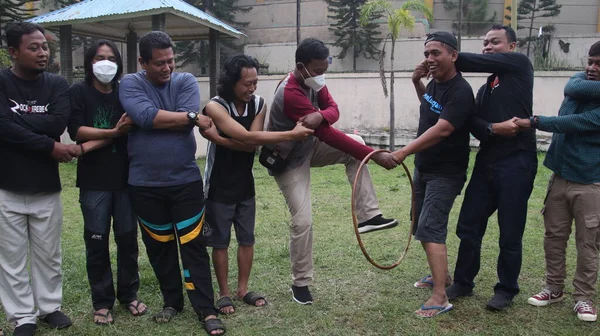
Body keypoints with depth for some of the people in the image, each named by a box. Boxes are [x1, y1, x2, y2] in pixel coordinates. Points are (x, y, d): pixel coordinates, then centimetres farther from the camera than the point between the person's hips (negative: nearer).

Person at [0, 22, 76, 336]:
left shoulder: (56, 84, 3)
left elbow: (58, 123, -13)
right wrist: (50, 146, -17)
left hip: (46, 186, 2)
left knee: (48, 254, 12)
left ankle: (50, 307, 29)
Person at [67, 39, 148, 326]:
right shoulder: (78, 92, 3)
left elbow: (129, 132, -6)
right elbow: (76, 131, -10)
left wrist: (94, 144, -15)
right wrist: (113, 132, -13)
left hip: (125, 177, 2)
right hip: (94, 180, -2)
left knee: (128, 238, 7)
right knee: (96, 242, 3)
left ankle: (129, 294, 22)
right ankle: (102, 302, 15)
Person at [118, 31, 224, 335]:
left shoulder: (186, 81, 0)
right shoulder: (130, 84, -2)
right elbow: (147, 117, -21)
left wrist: (157, 120, -12)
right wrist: (194, 118, -17)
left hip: (186, 180, 0)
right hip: (145, 184, 1)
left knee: (193, 245, 2)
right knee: (159, 247, 14)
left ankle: (206, 309, 10)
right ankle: (172, 301, 31)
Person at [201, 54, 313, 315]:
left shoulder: (259, 104, -6)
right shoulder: (215, 107, -21)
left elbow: (252, 144, -18)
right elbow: (248, 138, -33)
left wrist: (218, 137, -29)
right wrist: (292, 134, -33)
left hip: (245, 185, 5)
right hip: (219, 187, -5)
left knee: (247, 239, 11)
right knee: (221, 241, 6)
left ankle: (243, 289, 25)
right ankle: (224, 293, 20)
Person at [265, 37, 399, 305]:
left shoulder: (313, 81, -4)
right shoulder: (291, 94, -33)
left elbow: (334, 109, -13)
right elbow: (329, 136, -34)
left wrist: (319, 116, -40)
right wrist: (375, 156, -32)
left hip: (309, 147, 8)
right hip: (288, 161, -8)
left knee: (356, 143, -7)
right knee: (302, 220, -11)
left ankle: (368, 215, -6)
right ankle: (300, 283, 9)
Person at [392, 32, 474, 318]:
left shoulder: (460, 91, -23)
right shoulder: (435, 83, 3)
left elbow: (441, 130, -33)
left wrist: (404, 152, -40)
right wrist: (416, 82, 7)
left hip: (446, 173, -9)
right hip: (422, 167, 9)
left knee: (430, 228, -16)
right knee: (421, 226, 18)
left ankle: (440, 297, -12)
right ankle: (439, 275, 35)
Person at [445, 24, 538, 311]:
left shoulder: (520, 64, 1)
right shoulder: (485, 89, 18)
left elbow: (473, 61, -11)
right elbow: (475, 124, 1)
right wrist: (494, 128, -19)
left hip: (517, 163, -7)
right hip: (487, 162, 7)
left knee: (510, 234, 3)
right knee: (469, 225, 10)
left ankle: (506, 289, 22)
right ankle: (463, 282, 27)